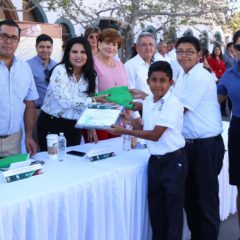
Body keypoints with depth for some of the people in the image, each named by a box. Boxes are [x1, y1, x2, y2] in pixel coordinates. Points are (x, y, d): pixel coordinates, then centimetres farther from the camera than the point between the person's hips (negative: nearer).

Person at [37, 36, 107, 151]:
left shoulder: (90, 75, 3)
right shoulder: (60, 70, -15)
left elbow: (91, 105, 7)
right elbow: (64, 101, -25)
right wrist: (94, 100, -22)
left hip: (74, 126, 5)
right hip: (52, 124, -5)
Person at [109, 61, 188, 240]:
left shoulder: (173, 104, -17)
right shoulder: (147, 102, 5)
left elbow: (155, 135, -20)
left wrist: (124, 131, -18)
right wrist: (129, 119, -2)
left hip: (174, 160, -7)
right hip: (155, 160, 7)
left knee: (173, 207, 5)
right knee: (155, 205, 15)